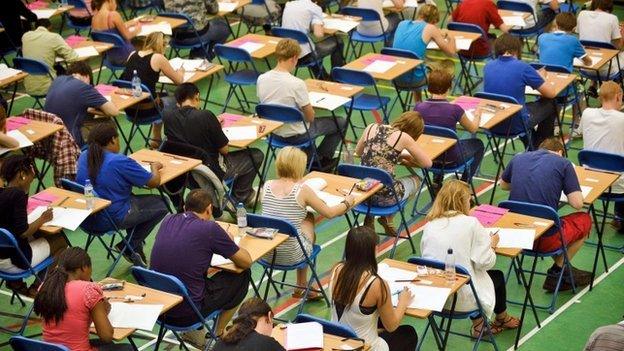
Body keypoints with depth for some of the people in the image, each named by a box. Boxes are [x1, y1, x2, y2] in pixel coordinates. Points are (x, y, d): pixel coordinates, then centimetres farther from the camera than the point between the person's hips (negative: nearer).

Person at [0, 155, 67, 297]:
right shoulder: (17, 194, -21)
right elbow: (23, 232, -23)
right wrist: (42, 219, -7)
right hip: (12, 262, -8)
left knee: (39, 236, 28)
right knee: (60, 241, 10)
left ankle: (16, 282, 26)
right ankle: (36, 288, 16)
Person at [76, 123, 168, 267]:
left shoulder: (83, 156, 0)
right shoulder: (121, 162, -21)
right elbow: (154, 182, -12)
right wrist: (155, 167, 10)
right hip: (113, 219, -8)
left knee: (132, 197, 31)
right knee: (162, 203, 7)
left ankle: (136, 250, 26)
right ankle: (129, 247, 8)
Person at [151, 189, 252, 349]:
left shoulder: (168, 220, 5)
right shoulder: (209, 228, -11)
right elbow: (246, 262, 1)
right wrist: (229, 242, 20)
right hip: (187, 312, -6)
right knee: (243, 276, 15)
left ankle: (194, 333, 27)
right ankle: (219, 335, 27)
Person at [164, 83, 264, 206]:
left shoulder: (167, 116, -10)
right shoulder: (205, 116, -26)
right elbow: (224, 150, -15)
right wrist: (216, 126, 2)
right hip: (213, 171, -6)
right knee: (257, 155, 15)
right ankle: (242, 195, 31)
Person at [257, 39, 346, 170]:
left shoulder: (261, 79, -12)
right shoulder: (297, 84, -29)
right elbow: (310, 117, -19)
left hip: (274, 132, 7)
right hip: (295, 135, -7)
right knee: (341, 122, 12)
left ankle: (308, 157, 29)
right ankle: (323, 159, 24)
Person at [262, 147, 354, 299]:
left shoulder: (267, 186, -3)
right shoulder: (302, 189, -15)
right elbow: (329, 213, -4)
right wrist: (347, 202, 16)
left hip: (266, 254, 4)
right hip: (291, 256, -4)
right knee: (309, 221, 27)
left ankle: (301, 288, 42)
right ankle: (301, 287, 43)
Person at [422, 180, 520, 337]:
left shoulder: (430, 225, -1)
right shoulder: (470, 223, -15)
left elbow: (425, 256, 10)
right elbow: (485, 262, -13)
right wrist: (492, 244, 8)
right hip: (462, 299, -5)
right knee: (497, 276, 27)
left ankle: (478, 324, 36)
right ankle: (502, 319, 52)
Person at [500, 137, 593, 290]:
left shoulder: (518, 158, 10)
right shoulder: (563, 163, -2)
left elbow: (503, 185, 28)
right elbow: (577, 203, -6)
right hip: (546, 240, -5)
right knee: (585, 220, 25)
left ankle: (559, 272, 30)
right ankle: (558, 270, 26)